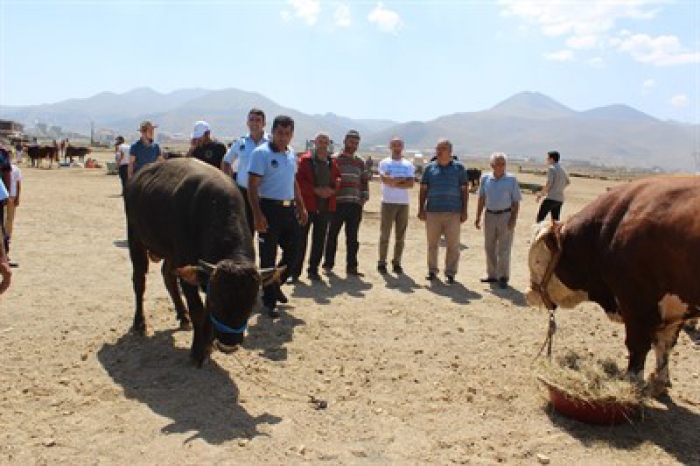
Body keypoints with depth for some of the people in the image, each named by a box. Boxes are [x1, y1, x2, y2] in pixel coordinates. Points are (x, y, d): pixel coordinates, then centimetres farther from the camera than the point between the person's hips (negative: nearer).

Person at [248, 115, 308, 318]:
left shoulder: (291, 154, 13)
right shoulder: (261, 153, -9)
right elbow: (252, 186, -14)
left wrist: (301, 207, 17)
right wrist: (257, 215, -21)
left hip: (289, 209, 7)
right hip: (270, 209, -7)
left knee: (293, 251, 12)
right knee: (268, 257, 1)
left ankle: (276, 285, 33)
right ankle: (269, 301, 12)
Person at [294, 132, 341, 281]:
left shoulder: (332, 163, 11)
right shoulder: (305, 160, -2)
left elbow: (338, 180, 14)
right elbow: (299, 180, -10)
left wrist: (332, 190, -6)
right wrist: (316, 190, -18)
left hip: (326, 207, 5)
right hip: (307, 205, -4)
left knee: (320, 241, 10)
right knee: (301, 240, -2)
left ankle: (313, 269, 21)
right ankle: (295, 271, 5)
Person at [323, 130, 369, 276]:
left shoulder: (360, 162, 16)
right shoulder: (334, 159, 2)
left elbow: (364, 181, 18)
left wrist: (364, 196, 5)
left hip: (355, 205, 4)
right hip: (337, 204, -4)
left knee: (352, 237, 7)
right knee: (332, 235, 3)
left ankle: (351, 266, 13)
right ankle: (328, 264, 13)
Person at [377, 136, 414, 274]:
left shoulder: (408, 165, 11)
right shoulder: (384, 163, 5)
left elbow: (410, 184, -3)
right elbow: (385, 180, -13)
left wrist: (393, 182, -10)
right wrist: (402, 179, -6)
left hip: (403, 203, 3)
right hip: (388, 202, -3)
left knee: (401, 236, 4)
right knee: (385, 234, -1)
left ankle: (397, 263, 12)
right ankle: (382, 262, 5)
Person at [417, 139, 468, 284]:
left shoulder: (458, 167, 5)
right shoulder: (430, 167, 8)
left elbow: (464, 190, 5)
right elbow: (423, 189, 9)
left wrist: (464, 211, -1)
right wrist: (421, 209, 2)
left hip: (453, 212, -1)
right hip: (433, 211, 1)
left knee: (453, 245, 0)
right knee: (432, 243, 7)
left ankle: (450, 273, 9)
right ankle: (432, 270, 18)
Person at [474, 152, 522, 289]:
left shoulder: (511, 180, -4)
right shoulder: (485, 179, 4)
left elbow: (516, 202, -2)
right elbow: (481, 199, 10)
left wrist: (513, 219, -11)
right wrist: (478, 217, 6)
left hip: (505, 215, -3)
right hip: (489, 215, 4)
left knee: (503, 249, -1)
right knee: (489, 247, 10)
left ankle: (503, 277, 8)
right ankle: (492, 275, 22)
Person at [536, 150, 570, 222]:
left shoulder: (552, 168, -10)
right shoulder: (563, 170, 14)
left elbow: (549, 183, -16)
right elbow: (567, 182, 25)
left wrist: (541, 194, -7)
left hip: (551, 198, -8)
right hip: (560, 199, 8)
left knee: (540, 217, -4)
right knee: (556, 220, 10)